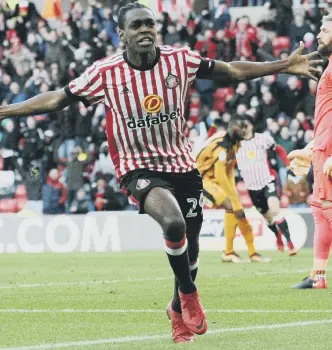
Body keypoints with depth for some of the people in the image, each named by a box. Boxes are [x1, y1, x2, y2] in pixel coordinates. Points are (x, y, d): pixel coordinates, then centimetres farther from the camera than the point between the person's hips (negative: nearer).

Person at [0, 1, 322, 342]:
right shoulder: (105, 72, -12)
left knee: (189, 247, 10)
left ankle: (179, 312, 39)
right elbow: (56, 99, -3)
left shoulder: (181, 59, -6)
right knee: (173, 223, -31)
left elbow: (232, 71, 5)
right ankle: (189, 295, -6)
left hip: (182, 165, 4)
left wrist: (284, 66, 3)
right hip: (139, 168, -4)